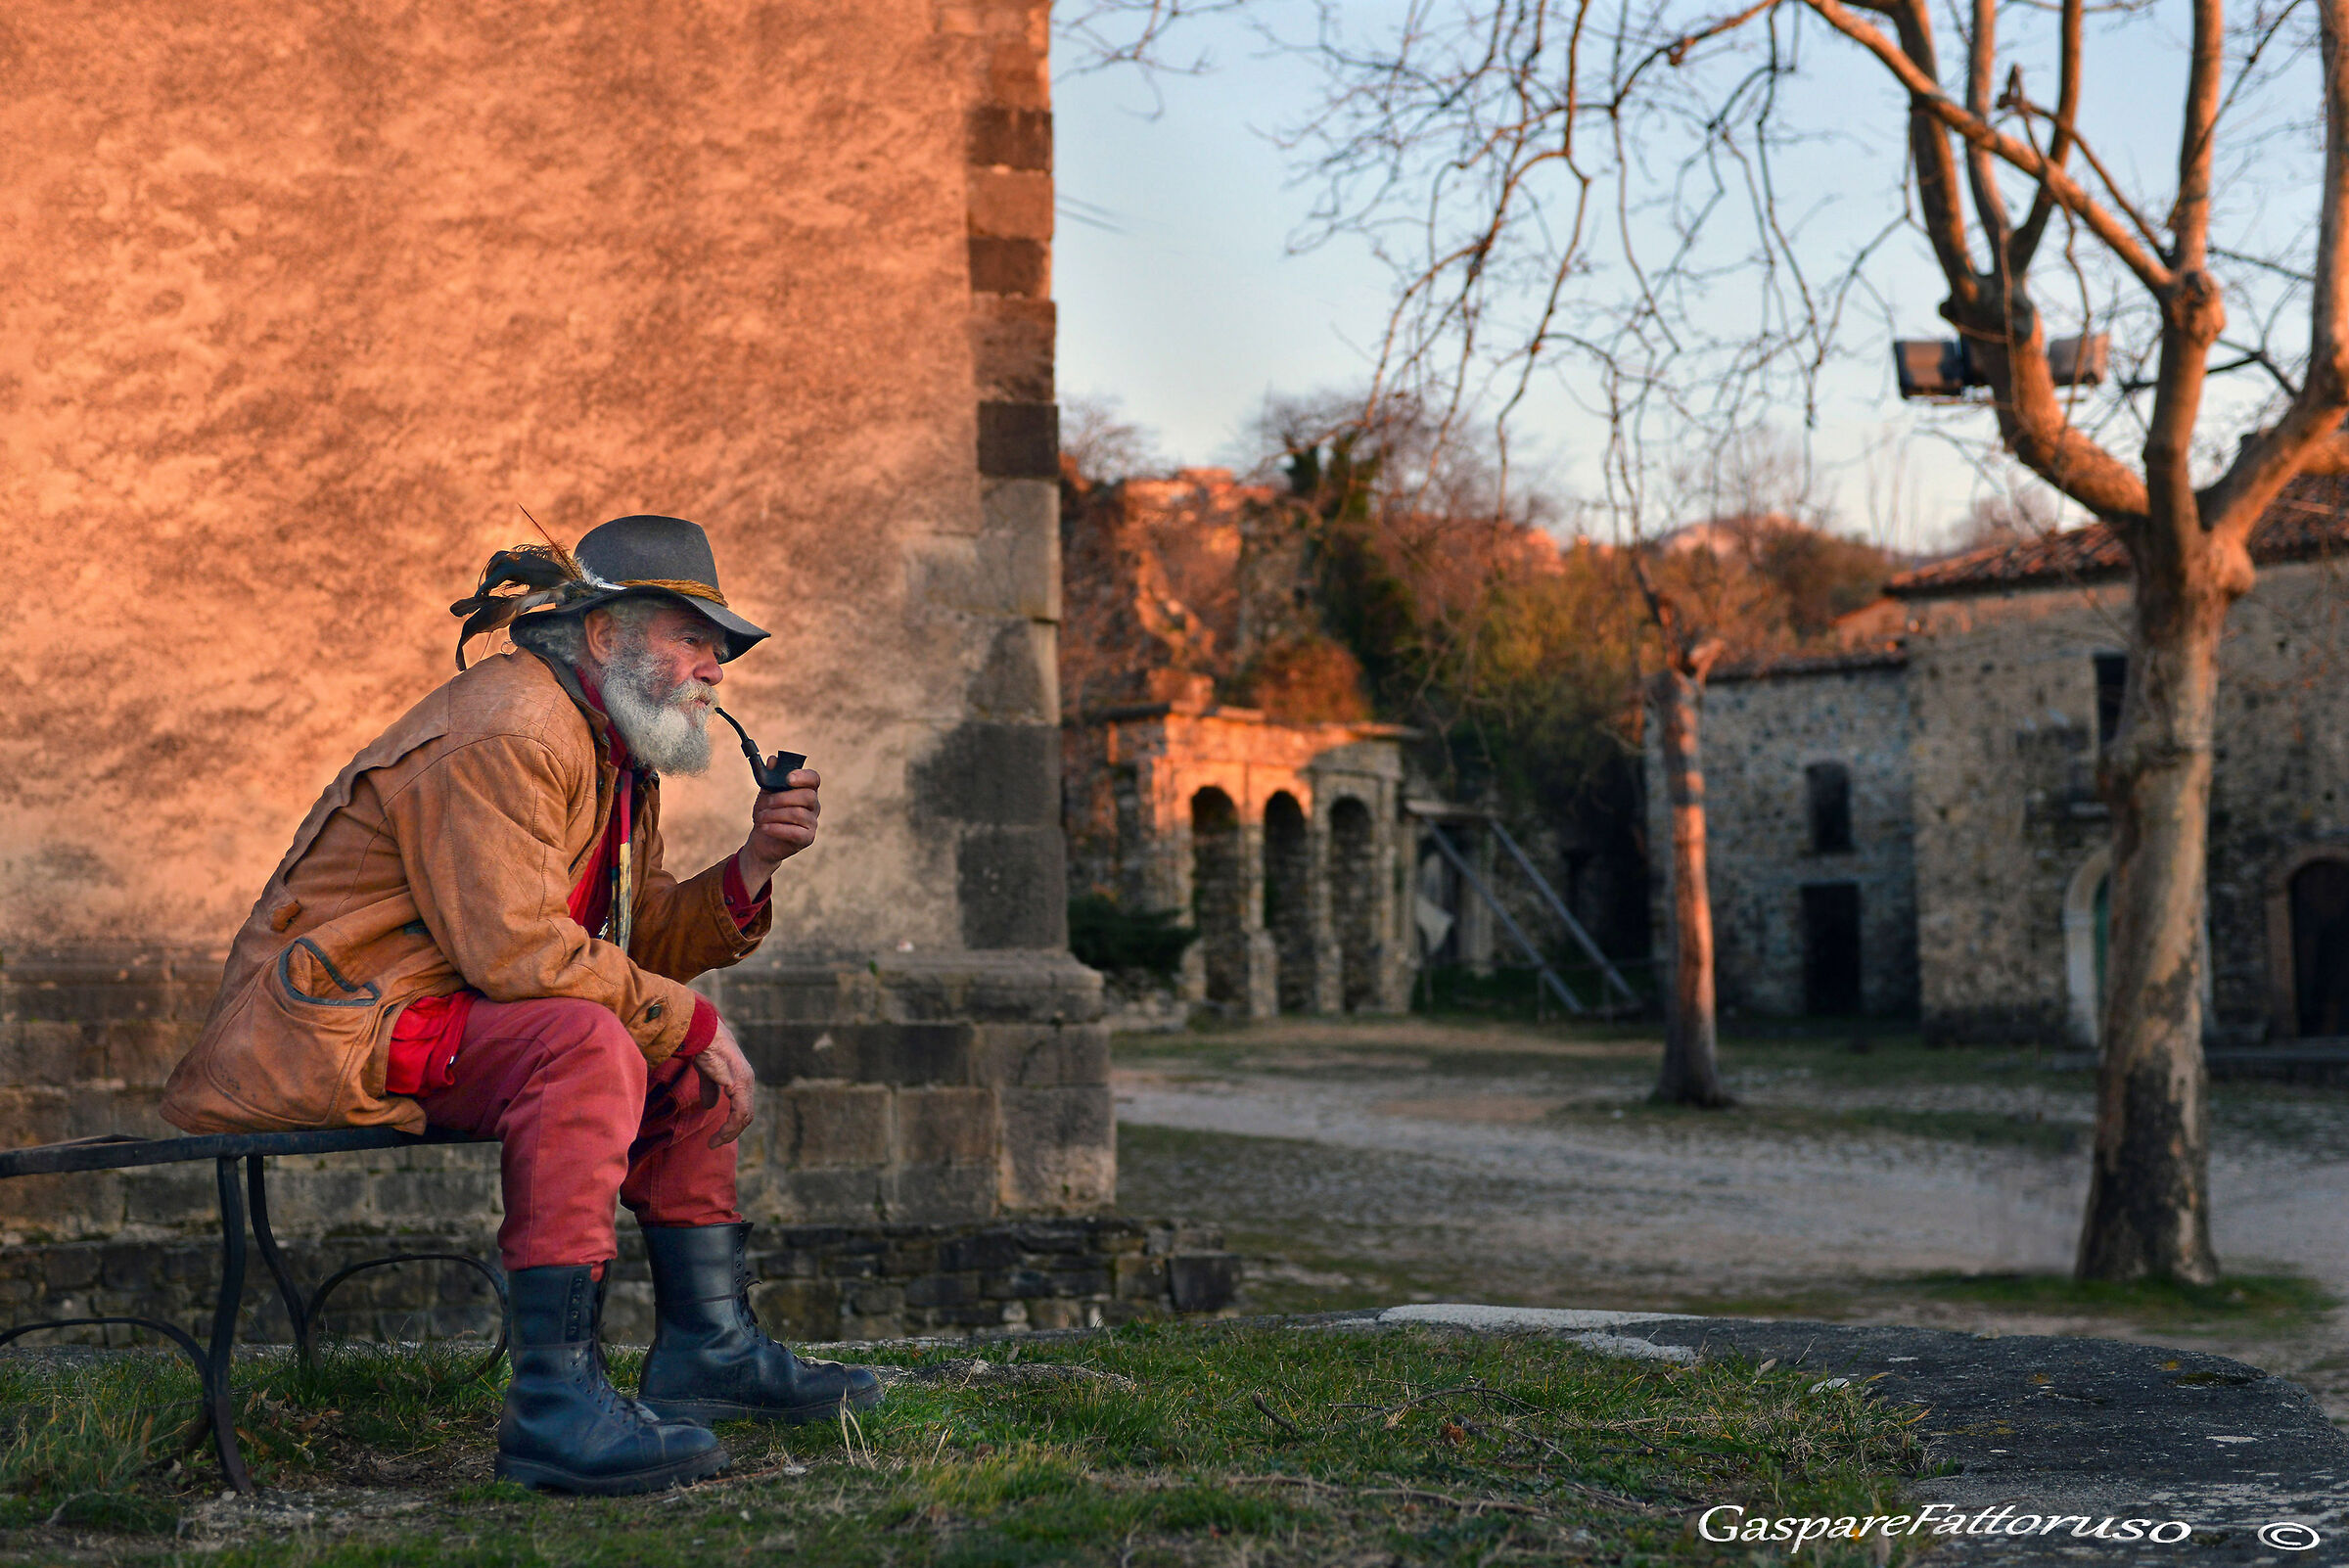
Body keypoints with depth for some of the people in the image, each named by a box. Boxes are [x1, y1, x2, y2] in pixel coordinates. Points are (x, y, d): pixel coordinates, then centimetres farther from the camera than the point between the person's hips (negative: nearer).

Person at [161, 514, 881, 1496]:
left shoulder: (617, 754, 15)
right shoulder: (505, 735, -18)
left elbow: (637, 943, 12)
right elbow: (515, 949, -28)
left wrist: (753, 864, -3)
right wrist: (688, 1020, -18)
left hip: (442, 1026, 11)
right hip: (326, 1030, -11)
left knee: (692, 1058, 13)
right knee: (587, 1042, -32)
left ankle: (707, 1348, 13)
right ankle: (554, 1400, -34)